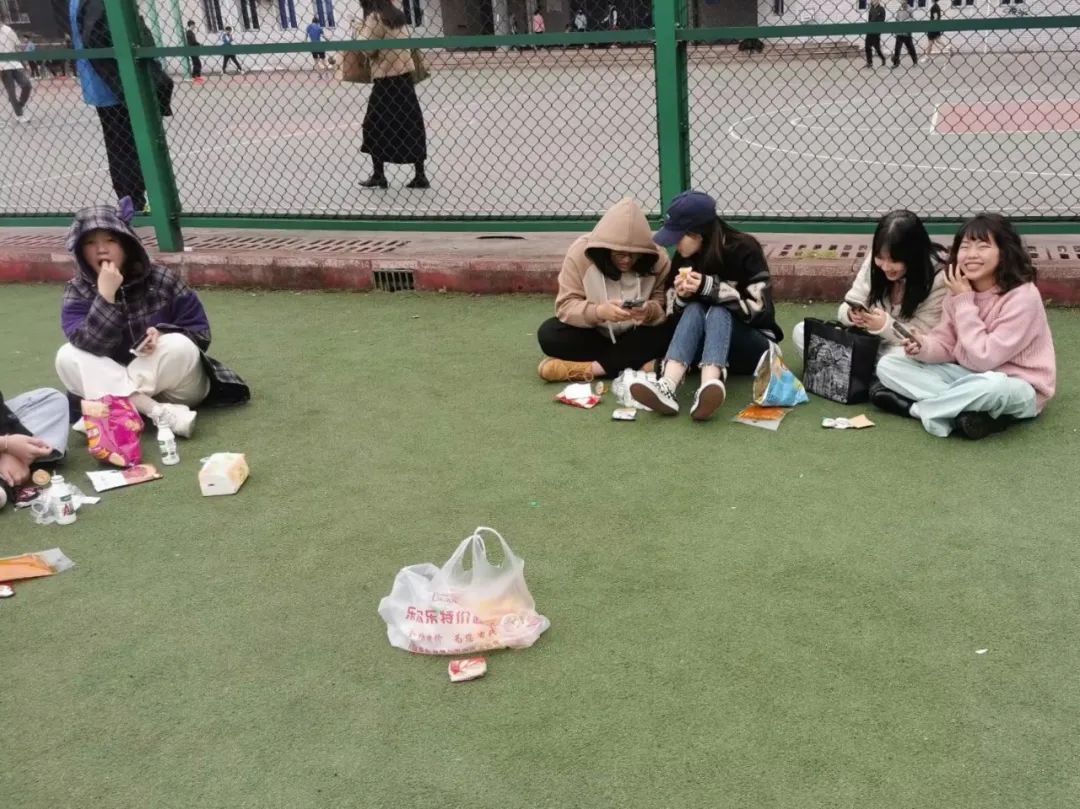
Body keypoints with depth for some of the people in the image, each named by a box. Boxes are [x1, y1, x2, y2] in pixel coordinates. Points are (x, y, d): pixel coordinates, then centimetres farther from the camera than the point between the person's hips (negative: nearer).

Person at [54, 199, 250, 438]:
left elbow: (200, 331, -8)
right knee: (67, 357, -24)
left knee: (180, 347, -32)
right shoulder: (77, 291, -5)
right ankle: (160, 412, -37)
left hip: (174, 388, -2)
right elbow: (87, 345, -22)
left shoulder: (161, 279, -9)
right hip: (114, 382, 2)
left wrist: (162, 335, -27)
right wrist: (105, 295, -30)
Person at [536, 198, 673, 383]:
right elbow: (566, 305, -21)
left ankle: (590, 368, -29)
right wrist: (598, 312, -40)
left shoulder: (657, 260, -15)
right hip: (593, 333, 0)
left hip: (634, 336, 0)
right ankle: (636, 363, -26)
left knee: (668, 331, -30)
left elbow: (665, 306, -15)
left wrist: (650, 311, -39)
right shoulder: (581, 253, -19)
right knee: (549, 335, -27)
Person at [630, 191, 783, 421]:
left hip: (751, 345, -3)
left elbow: (758, 307, -20)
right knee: (694, 310, -28)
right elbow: (681, 315, 6)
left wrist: (709, 288, -29)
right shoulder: (684, 258, 0)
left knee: (717, 312, -33)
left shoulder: (744, 250, -14)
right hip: (706, 345, 4)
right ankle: (666, 387, -53)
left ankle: (708, 388, -62)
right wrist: (682, 296, -17)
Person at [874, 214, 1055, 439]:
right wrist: (923, 347, -21)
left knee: (992, 387, -43)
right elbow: (947, 346, 2)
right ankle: (974, 411, -20)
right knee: (888, 366, -8)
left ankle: (914, 407, -18)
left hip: (1019, 389, -6)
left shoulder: (1022, 296, -22)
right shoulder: (960, 291, -2)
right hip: (971, 377, 6)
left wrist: (965, 302, -21)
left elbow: (982, 358, -25)